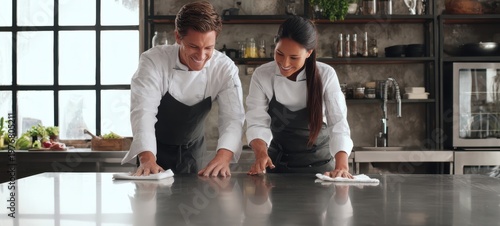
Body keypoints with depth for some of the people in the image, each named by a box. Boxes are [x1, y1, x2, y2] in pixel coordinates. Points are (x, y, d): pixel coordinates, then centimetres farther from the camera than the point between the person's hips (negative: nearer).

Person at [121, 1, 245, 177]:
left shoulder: (225, 68, -20)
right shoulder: (153, 61, -26)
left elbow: (233, 116, -27)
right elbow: (143, 110, -36)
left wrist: (223, 157, -48)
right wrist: (147, 159, -53)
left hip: (193, 150, 2)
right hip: (155, 149, -2)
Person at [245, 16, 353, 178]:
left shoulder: (326, 75, -13)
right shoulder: (262, 75, -11)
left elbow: (338, 123, -19)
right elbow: (257, 123, -15)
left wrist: (342, 167, -34)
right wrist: (261, 153, -35)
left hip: (319, 165, 1)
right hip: (277, 164, 0)